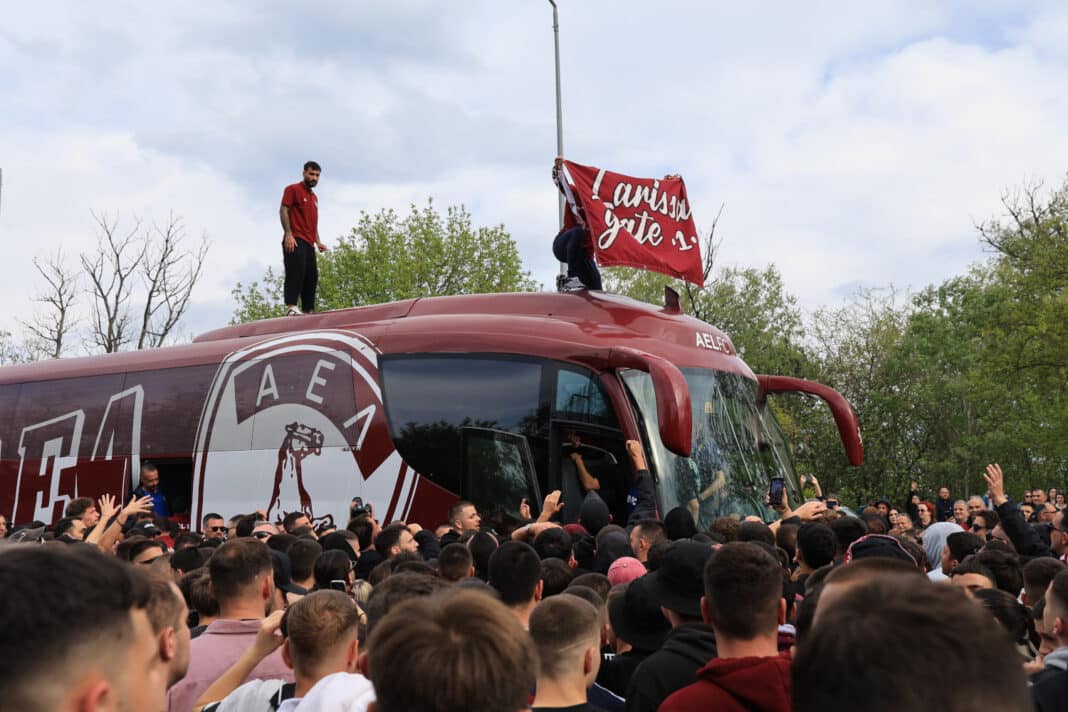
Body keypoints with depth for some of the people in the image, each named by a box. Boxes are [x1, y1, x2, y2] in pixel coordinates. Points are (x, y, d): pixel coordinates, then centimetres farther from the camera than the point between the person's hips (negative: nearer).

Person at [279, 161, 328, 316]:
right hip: (295, 240, -8)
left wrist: (317, 241, 17)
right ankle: (291, 307, -27)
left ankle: (308, 311, 7)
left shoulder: (314, 197, 26)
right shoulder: (293, 189, 1)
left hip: (309, 243, 8)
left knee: (312, 276, 4)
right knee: (296, 271, -20)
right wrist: (288, 234, -19)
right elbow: (283, 211, -8)